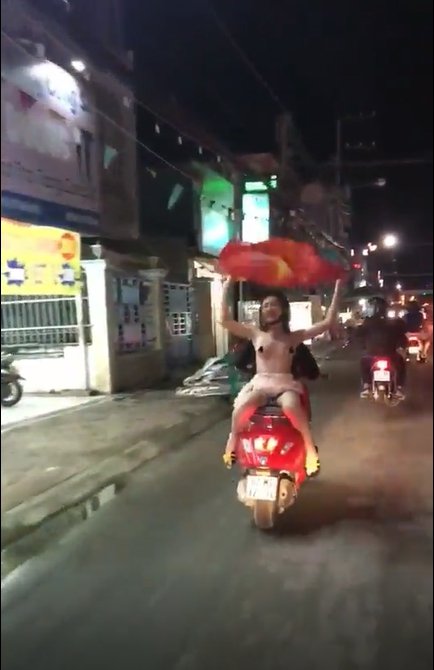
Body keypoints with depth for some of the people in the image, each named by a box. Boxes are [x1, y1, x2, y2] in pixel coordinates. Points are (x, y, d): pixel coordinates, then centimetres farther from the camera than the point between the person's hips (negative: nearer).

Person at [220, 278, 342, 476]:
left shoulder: (294, 337, 9)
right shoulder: (255, 334, 10)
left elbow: (328, 322, 3)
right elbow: (225, 321, 2)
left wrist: (336, 290, 0)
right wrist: (226, 289, 1)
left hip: (285, 384, 0)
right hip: (259, 384, 1)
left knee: (291, 406, -38)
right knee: (242, 406, -33)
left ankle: (311, 448, -19)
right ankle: (232, 441, -4)